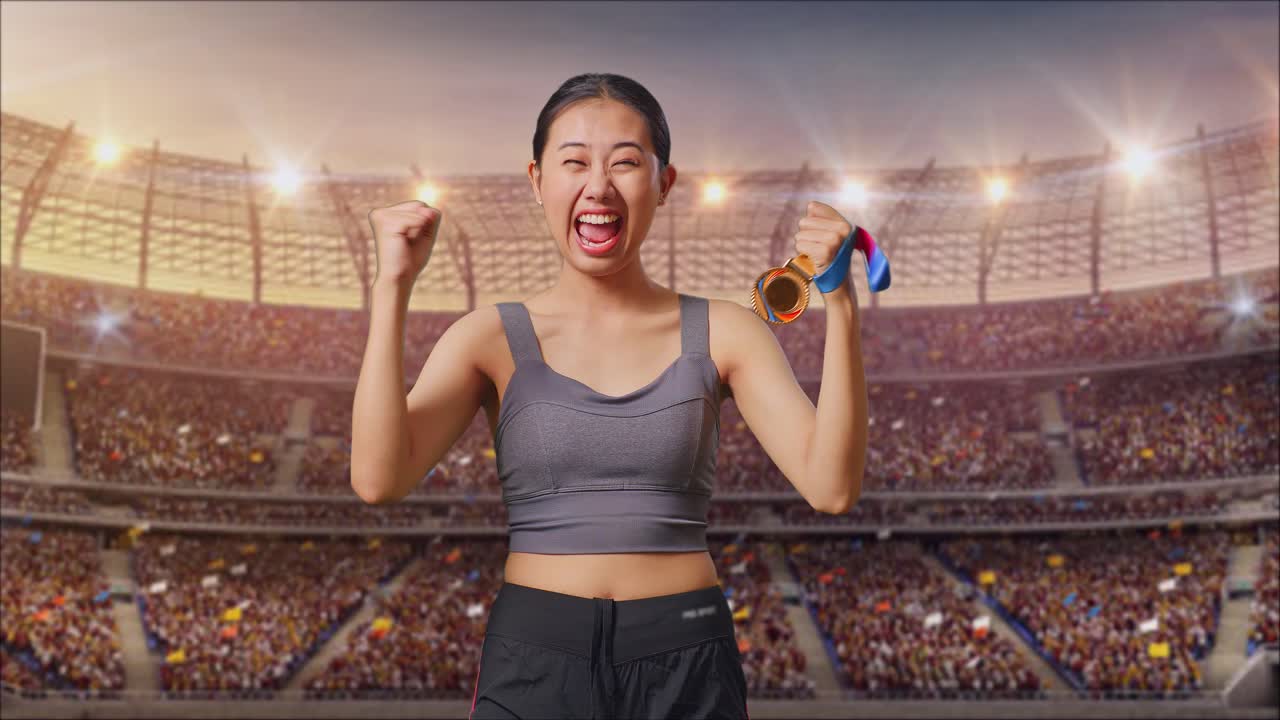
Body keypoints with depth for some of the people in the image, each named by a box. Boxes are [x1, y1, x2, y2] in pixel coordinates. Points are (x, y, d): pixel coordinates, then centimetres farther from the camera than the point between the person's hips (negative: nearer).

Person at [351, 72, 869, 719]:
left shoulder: (722, 333, 0)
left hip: (686, 664, 1)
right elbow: (378, 479, -16)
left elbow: (831, 486, -11)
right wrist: (392, 289, -19)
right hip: (534, 661, -1)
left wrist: (840, 304, -18)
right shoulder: (492, 338, -1)